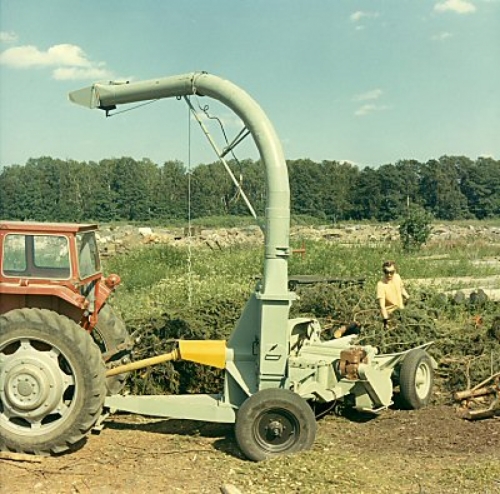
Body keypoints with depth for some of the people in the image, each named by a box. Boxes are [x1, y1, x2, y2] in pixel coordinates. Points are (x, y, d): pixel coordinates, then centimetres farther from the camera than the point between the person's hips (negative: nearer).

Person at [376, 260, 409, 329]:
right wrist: (386, 320, -35)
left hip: (401, 310, 6)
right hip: (390, 313, -6)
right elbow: (382, 305, -31)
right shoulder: (381, 284, -29)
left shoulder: (397, 277, -11)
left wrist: (407, 297, 22)